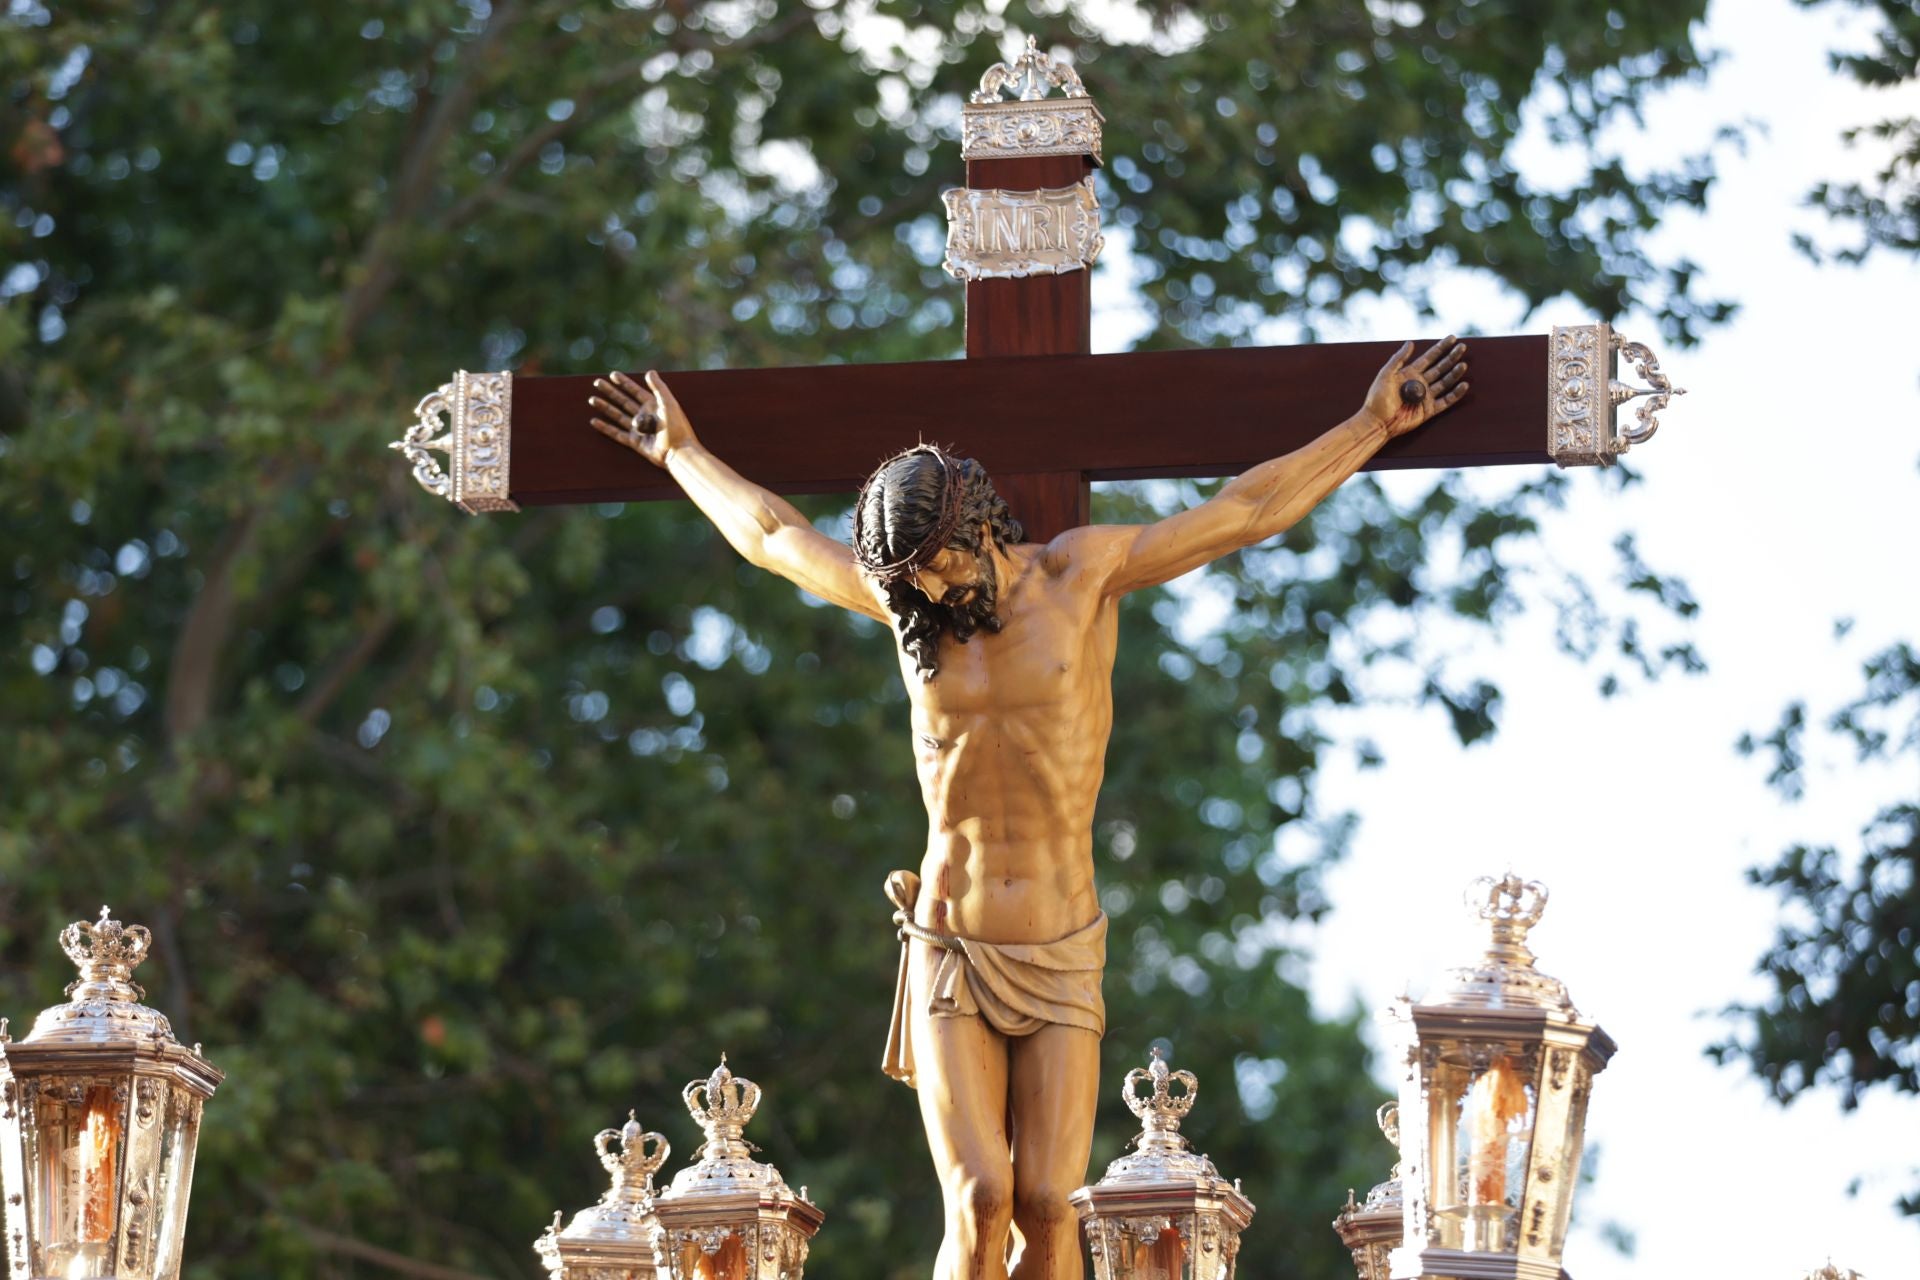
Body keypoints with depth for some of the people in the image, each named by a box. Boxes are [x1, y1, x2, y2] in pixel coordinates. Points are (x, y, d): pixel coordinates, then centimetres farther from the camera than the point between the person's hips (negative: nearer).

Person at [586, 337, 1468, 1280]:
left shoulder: (1083, 571, 1)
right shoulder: (906, 600, 6)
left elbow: (1244, 513, 7)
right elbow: (769, 536, 23)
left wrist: (1374, 424, 11)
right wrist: (682, 454, 36)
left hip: (1060, 959, -1)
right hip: (949, 953, 1)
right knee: (979, 1201, -15)